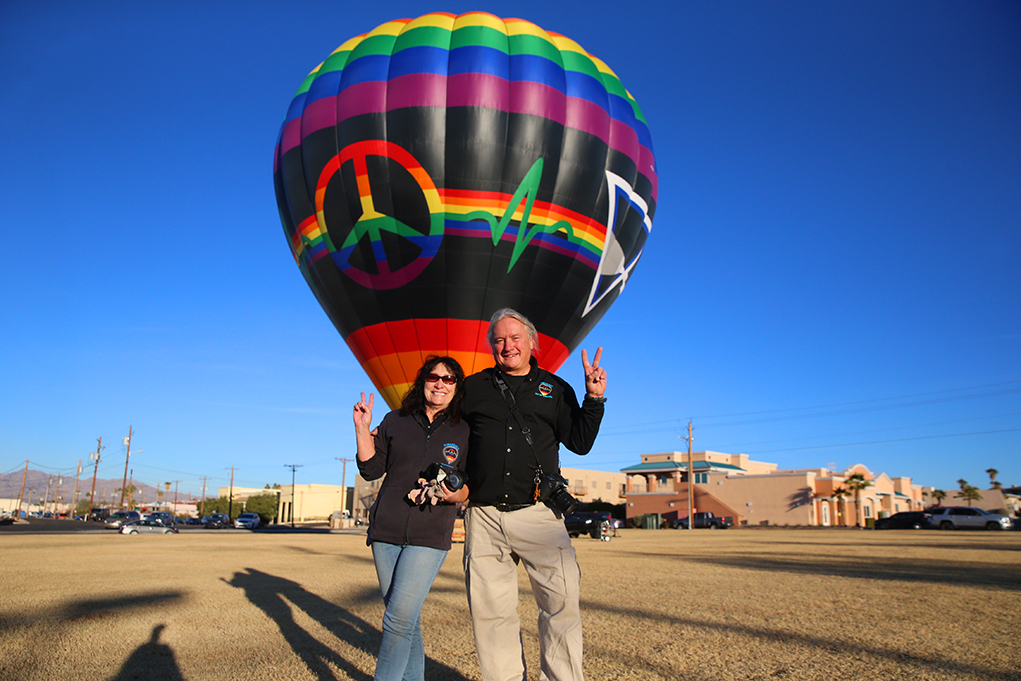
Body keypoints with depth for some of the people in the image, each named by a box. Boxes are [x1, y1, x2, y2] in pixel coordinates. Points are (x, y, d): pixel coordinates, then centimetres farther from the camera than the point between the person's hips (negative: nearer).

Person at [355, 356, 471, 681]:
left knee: (399, 616, -12)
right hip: (386, 531, 3)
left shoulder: (465, 432, 3)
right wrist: (363, 430, -4)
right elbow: (372, 469, 7)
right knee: (408, 618, 9)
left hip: (430, 536, -2)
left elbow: (471, 482, 6)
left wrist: (455, 495, -15)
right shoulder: (396, 421, 8)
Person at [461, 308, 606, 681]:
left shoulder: (555, 389, 13)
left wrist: (593, 398, -3)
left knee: (562, 599, -15)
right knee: (490, 611, 4)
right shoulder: (474, 387, 14)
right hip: (484, 516, 2)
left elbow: (579, 443, 7)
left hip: (537, 514, -1)